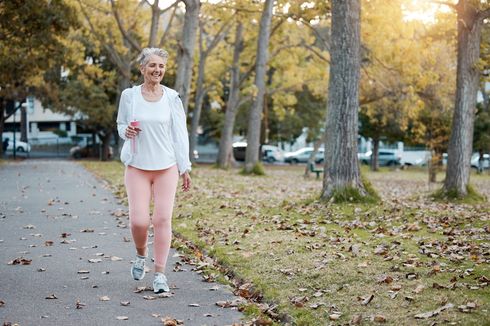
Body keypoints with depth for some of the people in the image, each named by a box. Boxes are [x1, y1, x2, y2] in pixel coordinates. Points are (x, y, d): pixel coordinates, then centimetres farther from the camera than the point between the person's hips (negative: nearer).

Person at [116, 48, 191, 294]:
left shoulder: (172, 97, 1)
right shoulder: (129, 95, 1)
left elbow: (179, 134, 4)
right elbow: (121, 125, 14)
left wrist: (185, 168, 2)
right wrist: (126, 132, -10)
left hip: (166, 167, 0)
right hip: (137, 166, 0)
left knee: (163, 219, -4)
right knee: (139, 220, -9)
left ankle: (160, 274, 7)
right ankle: (141, 255, 24)